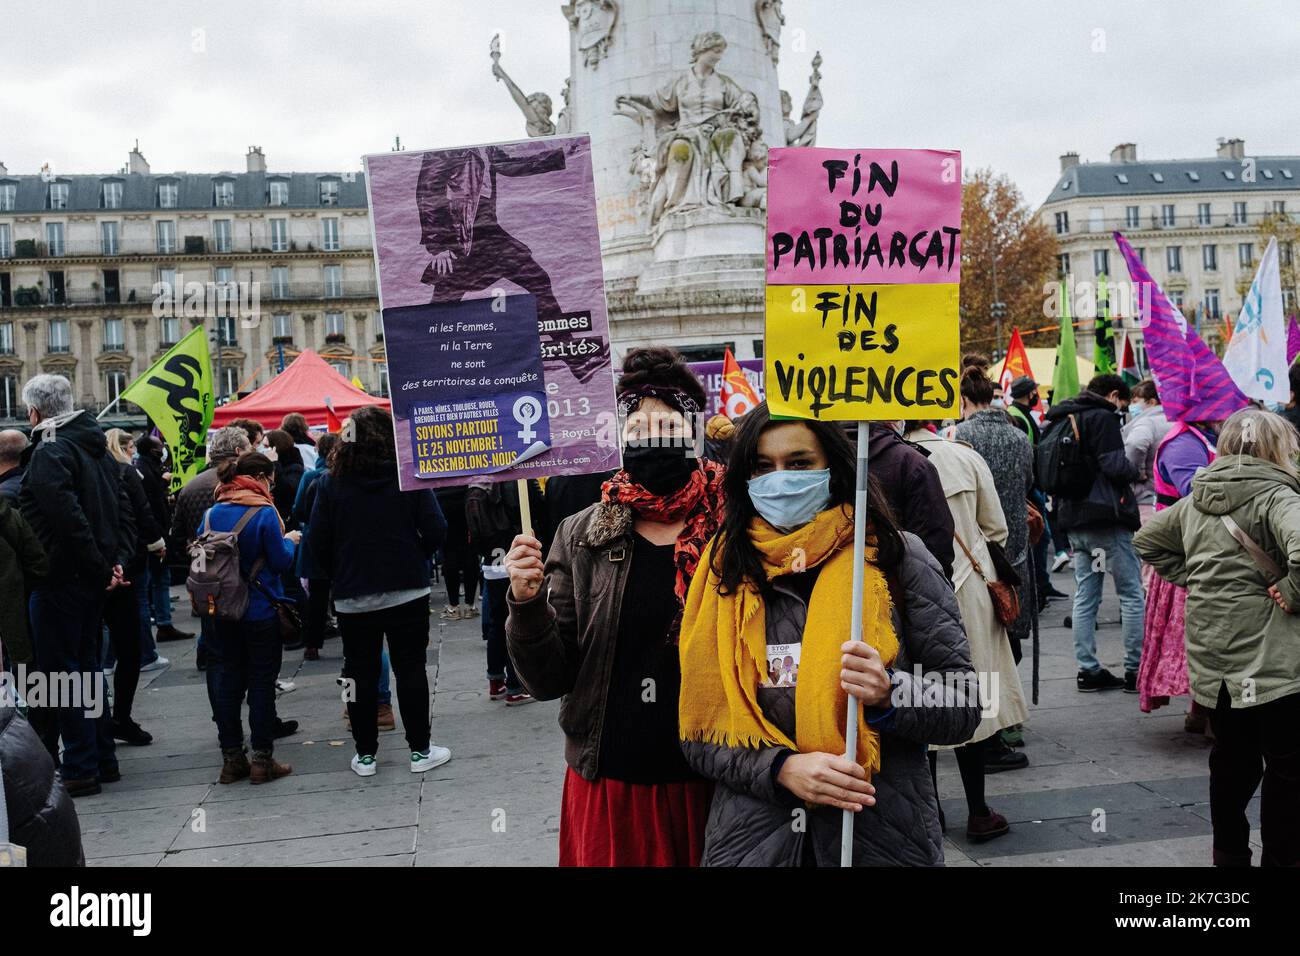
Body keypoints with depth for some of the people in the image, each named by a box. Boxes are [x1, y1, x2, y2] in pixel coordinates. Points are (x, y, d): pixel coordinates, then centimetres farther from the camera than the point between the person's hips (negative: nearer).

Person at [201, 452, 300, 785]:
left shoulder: (213, 512, 2)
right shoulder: (264, 513, -14)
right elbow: (281, 562, -12)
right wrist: (289, 541, 7)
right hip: (260, 610, -5)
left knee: (230, 678, 12)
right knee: (262, 681, 2)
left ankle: (231, 759, 16)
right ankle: (262, 760, 6)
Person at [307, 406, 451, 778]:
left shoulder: (331, 482, -5)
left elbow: (318, 542, -4)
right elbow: (436, 531, -10)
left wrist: (339, 576, 11)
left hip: (353, 597, 1)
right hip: (407, 592, -1)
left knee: (360, 673, 11)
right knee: (410, 669, 9)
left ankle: (365, 754, 18)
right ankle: (420, 750, 14)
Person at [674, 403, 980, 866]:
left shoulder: (897, 557, -5)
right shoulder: (724, 572, -1)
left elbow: (964, 705, -3)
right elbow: (700, 730, -1)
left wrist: (890, 696, -21)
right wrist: (782, 768, -17)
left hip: (884, 836, -1)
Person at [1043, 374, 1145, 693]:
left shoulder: (1060, 419, 16)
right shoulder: (1102, 417, -9)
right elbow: (1114, 466, -17)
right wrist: (1134, 471, 1)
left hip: (1074, 521, 8)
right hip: (1106, 517, -8)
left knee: (1085, 596, 9)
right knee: (1132, 594, 1)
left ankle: (1088, 670, 11)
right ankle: (1135, 670, 3)